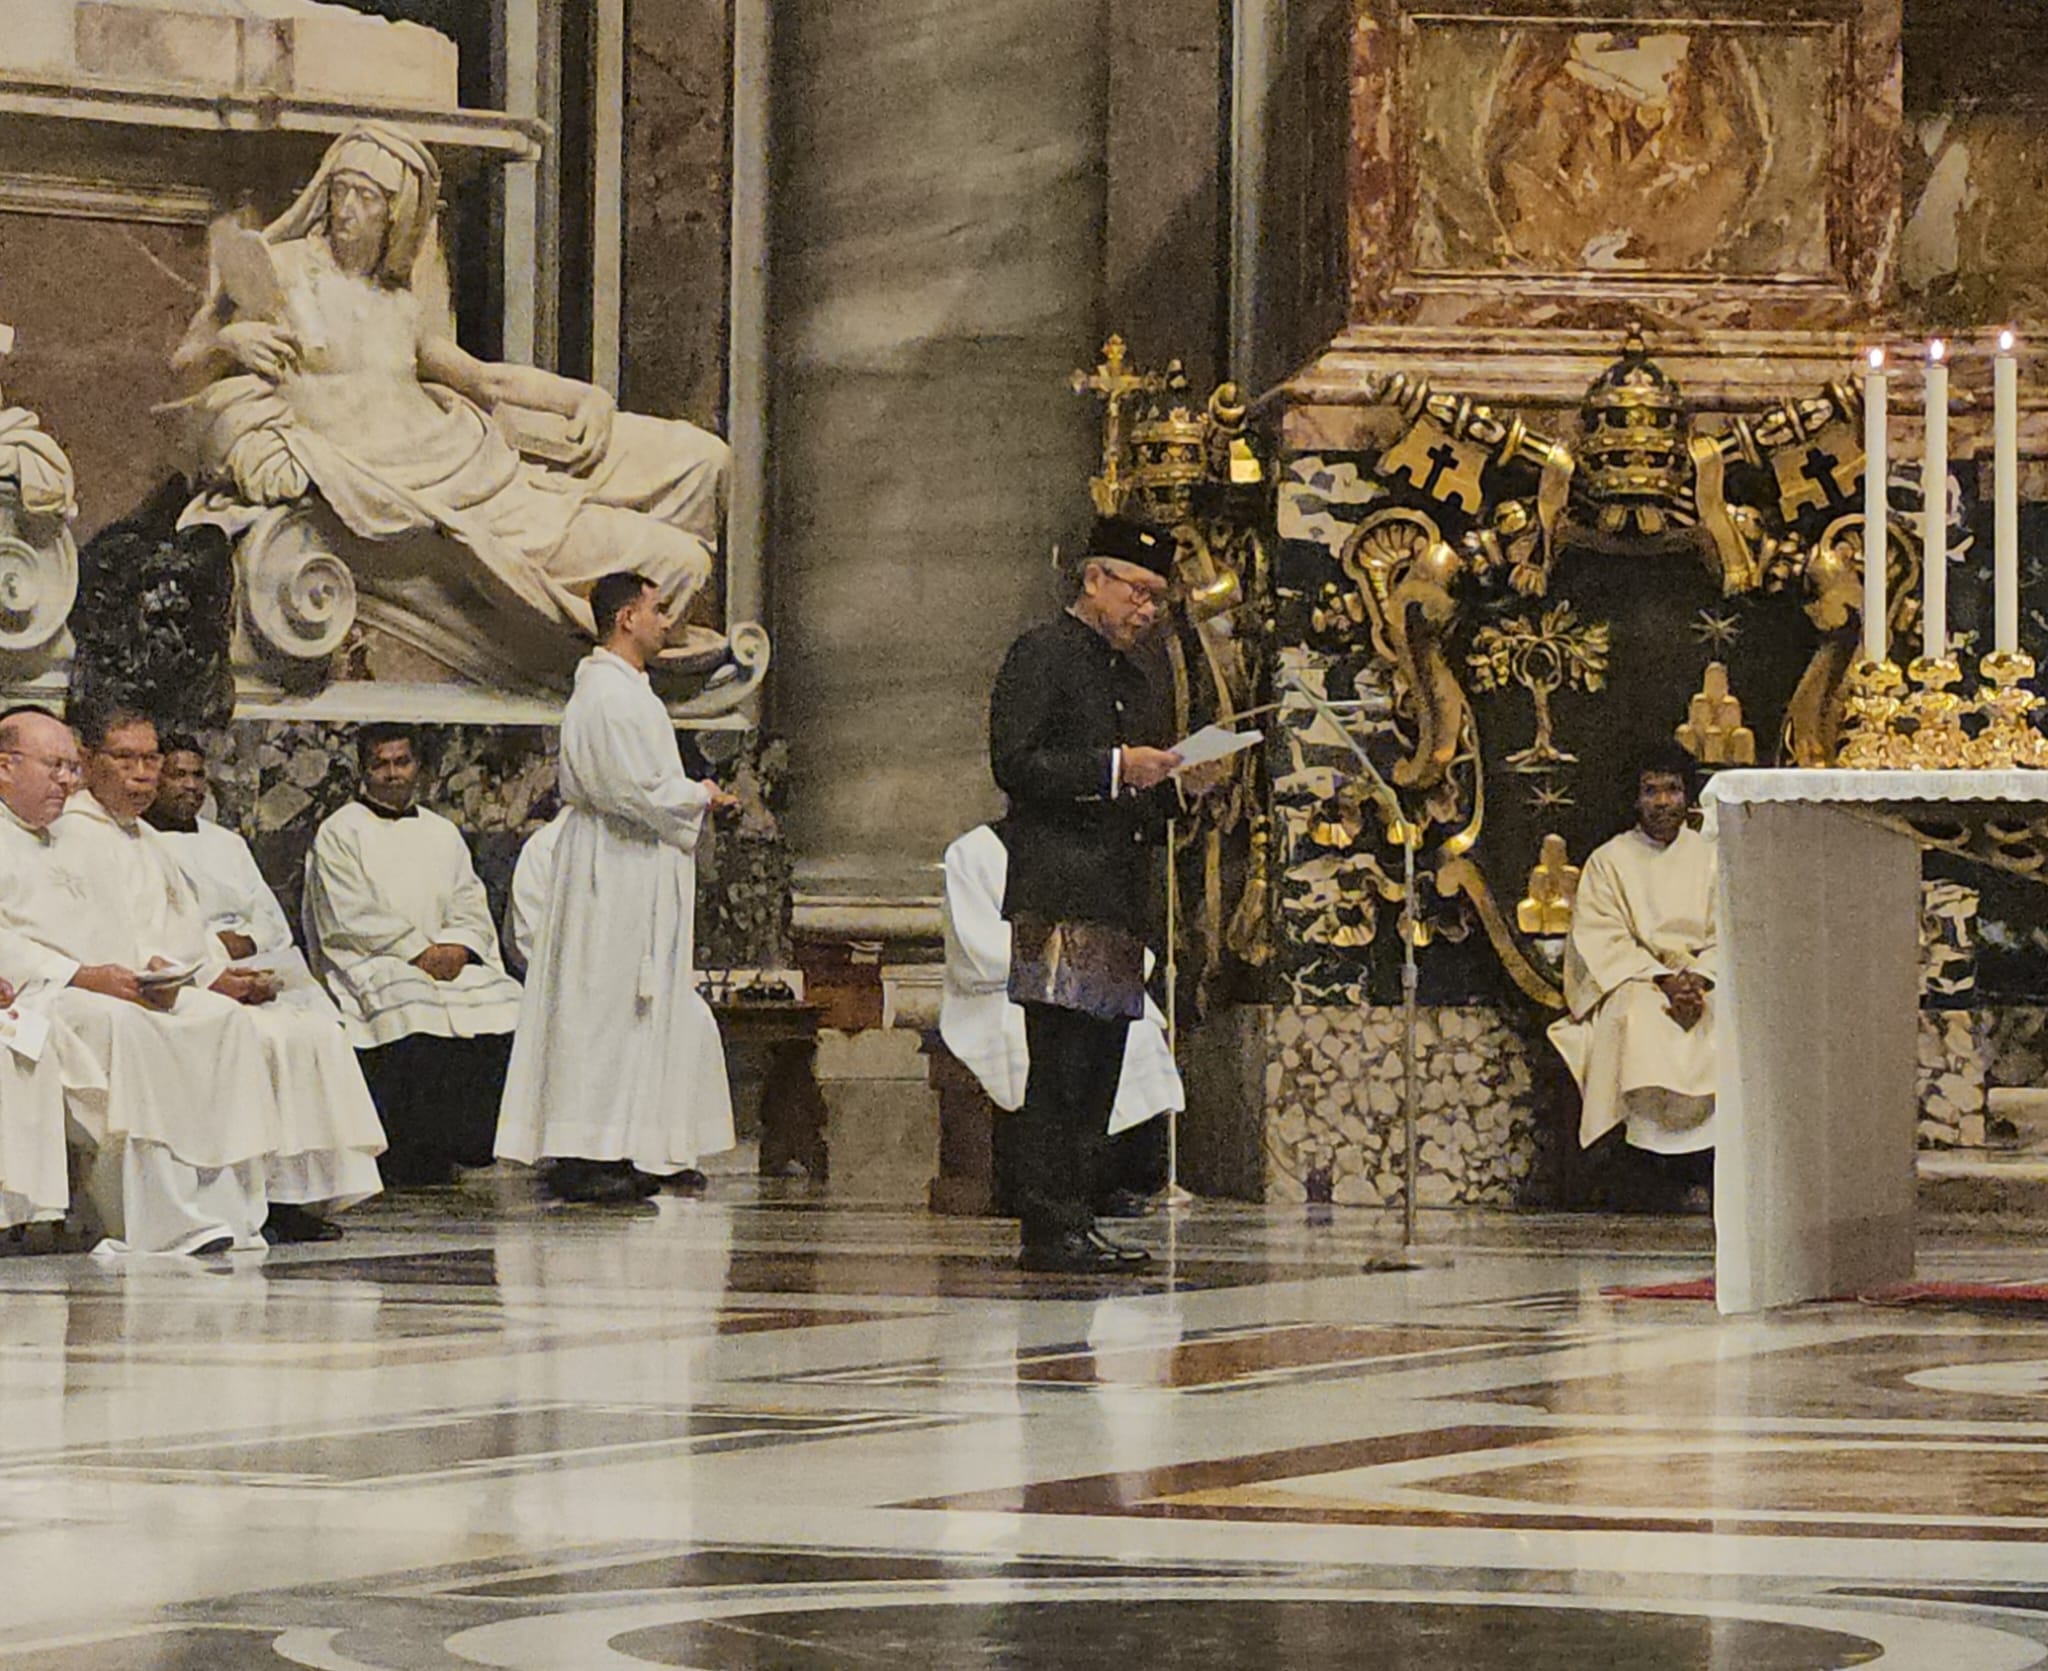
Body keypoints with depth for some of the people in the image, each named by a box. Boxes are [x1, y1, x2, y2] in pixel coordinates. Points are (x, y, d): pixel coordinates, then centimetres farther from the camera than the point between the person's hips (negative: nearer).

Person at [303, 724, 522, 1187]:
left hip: (447, 958, 5)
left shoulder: (443, 833, 22)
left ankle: (473, 1144, -20)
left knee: (503, 1002, -24)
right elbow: (350, 918, -6)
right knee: (412, 1009, -36)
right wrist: (418, 950, -15)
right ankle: (418, 1163, -33)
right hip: (369, 964, -5)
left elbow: (472, 907, 14)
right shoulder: (339, 832, 6)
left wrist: (458, 948, -9)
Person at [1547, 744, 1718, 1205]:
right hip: (1630, 978, -2)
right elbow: (1604, 941, -5)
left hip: (1703, 975, 2)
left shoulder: (1710, 858, 12)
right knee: (1642, 1017, -36)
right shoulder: (1608, 860, 6)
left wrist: (1699, 979, -16)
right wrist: (1661, 979, -19)